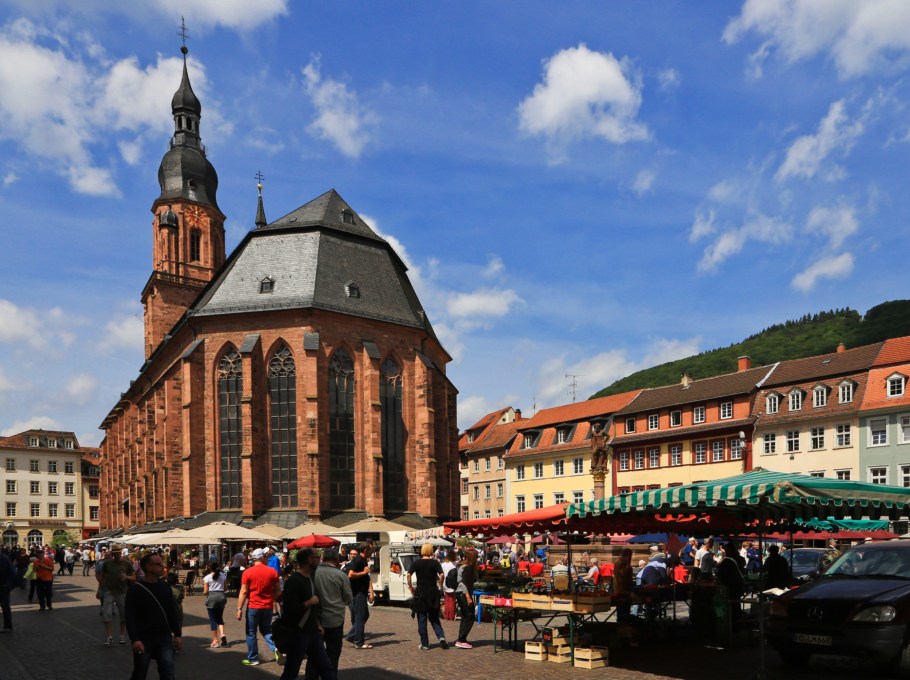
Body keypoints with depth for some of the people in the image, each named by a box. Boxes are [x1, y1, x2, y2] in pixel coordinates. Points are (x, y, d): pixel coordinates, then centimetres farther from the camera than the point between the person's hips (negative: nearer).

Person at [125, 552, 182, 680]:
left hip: (164, 637, 3)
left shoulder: (165, 587, 6)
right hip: (143, 640, -3)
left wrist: (177, 634, 8)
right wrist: (135, 640, -22)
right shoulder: (135, 590, -9)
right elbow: (130, 617, -13)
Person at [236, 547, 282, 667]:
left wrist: (239, 609, -6)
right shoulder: (272, 572, -2)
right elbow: (278, 591, 3)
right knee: (266, 630, 18)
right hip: (268, 607, 3)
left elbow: (243, 592, -10)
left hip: (253, 607, -3)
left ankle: (252, 659, 16)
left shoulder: (247, 572, -8)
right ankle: (275, 648, -5)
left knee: (251, 633, 11)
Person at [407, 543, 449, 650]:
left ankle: (424, 644, 9)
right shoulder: (435, 562, 0)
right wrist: (440, 586, 0)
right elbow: (441, 575, -13)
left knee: (422, 619, 7)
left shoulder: (416, 563, -1)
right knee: (434, 617, 15)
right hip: (433, 591, 1)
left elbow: (409, 575, -12)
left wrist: (411, 588, -3)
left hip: (420, 592, -1)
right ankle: (441, 636, -7)